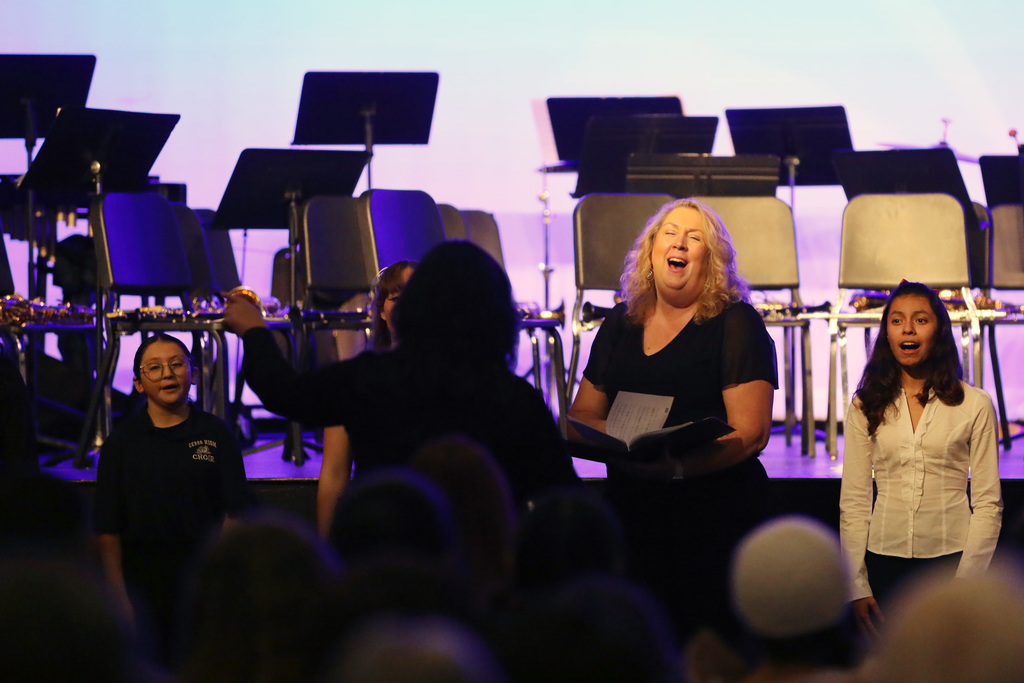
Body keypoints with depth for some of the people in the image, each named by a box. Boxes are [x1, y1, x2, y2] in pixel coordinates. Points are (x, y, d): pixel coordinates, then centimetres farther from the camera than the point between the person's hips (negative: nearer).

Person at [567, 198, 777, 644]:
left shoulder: (735, 325, -2)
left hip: (716, 519, -4)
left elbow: (750, 432, -11)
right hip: (632, 515, 4)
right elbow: (582, 416, 16)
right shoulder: (621, 324, 13)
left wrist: (677, 463, -26)